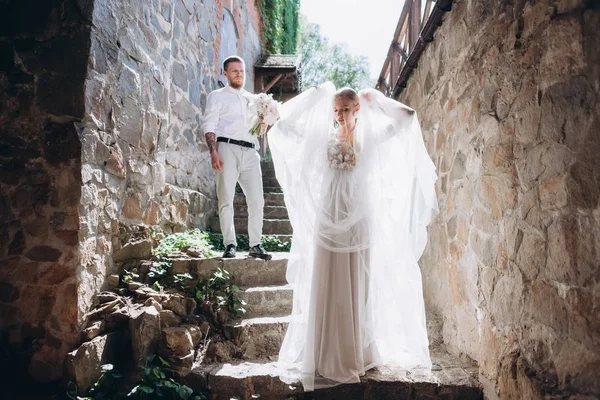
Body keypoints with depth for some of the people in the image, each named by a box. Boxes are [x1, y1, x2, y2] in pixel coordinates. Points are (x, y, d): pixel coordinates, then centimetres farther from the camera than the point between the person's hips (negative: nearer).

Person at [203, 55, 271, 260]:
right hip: (227, 149, -4)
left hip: (250, 152, 4)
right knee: (226, 200, -5)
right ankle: (230, 245, 1)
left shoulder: (252, 99, 25)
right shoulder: (217, 96, 12)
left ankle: (255, 245, 6)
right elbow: (209, 126, 0)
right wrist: (213, 152, -15)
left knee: (257, 199, -2)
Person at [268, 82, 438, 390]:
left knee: (360, 289, 9)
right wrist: (314, 96, 6)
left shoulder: (371, 137, 3)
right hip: (329, 221, 0)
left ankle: (360, 353, 23)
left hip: (361, 221, 0)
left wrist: (374, 98, 6)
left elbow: (407, 118, 0)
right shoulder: (322, 137, 4)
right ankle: (328, 356, 15)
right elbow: (284, 120, 5)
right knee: (327, 290, 3)